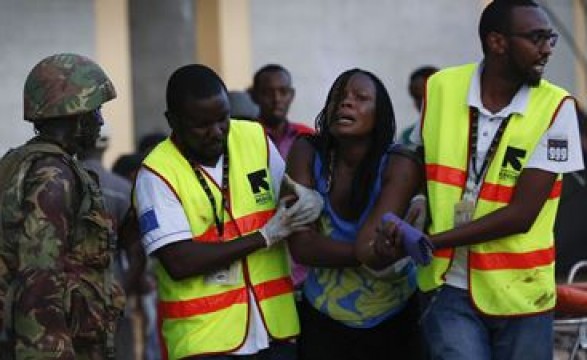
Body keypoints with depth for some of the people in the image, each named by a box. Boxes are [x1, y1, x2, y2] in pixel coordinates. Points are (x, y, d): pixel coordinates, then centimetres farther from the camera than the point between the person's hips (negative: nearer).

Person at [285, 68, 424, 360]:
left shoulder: (399, 165, -17)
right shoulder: (307, 152, -11)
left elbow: (368, 247, -27)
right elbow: (301, 246, -20)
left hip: (393, 320, -1)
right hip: (323, 319, 1)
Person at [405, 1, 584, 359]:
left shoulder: (556, 107, -9)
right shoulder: (440, 88, -2)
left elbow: (522, 214, -14)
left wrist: (429, 242, -16)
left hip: (519, 292, 0)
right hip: (451, 285, 0)